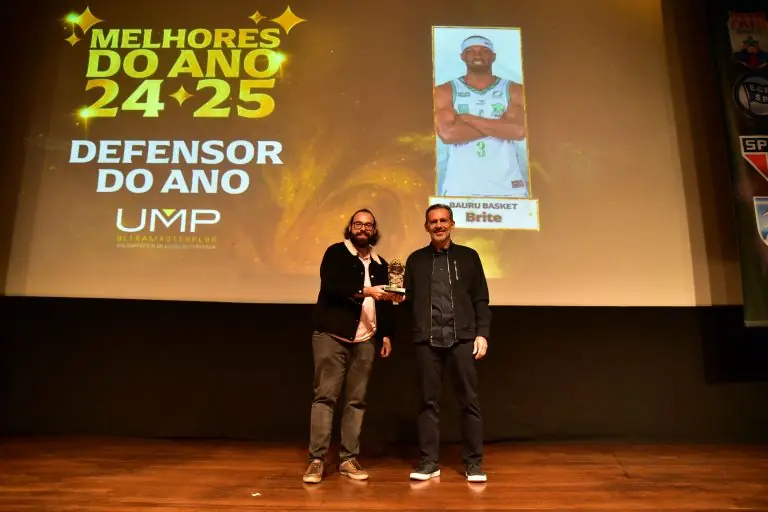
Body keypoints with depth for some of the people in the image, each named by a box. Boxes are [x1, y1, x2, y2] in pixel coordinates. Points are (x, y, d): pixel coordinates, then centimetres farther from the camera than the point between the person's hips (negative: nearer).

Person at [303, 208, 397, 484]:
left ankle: (348, 458, 13)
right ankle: (317, 459, 3)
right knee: (325, 396, -3)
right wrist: (364, 291, -23)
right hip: (332, 335, -4)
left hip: (365, 341, 5)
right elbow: (330, 285, -15)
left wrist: (386, 334, 10)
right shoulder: (336, 252, 2)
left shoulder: (380, 264, 17)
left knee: (357, 400, 5)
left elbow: (384, 303, 19)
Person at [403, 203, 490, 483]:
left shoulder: (468, 256, 9)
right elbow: (409, 299, 12)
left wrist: (482, 333, -3)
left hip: (461, 338, -1)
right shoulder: (416, 260, 13)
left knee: (469, 400, 2)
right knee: (428, 401, 6)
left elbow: (481, 300, 6)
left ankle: (474, 462, 13)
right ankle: (429, 461, 16)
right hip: (427, 339, 1)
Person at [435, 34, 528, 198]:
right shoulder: (444, 92, 4)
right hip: (460, 186, -1)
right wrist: (500, 125, -7)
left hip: (507, 186, 1)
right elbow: (447, 134, -11)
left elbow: (519, 131, -10)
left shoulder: (514, 91, 7)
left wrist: (467, 118, -9)